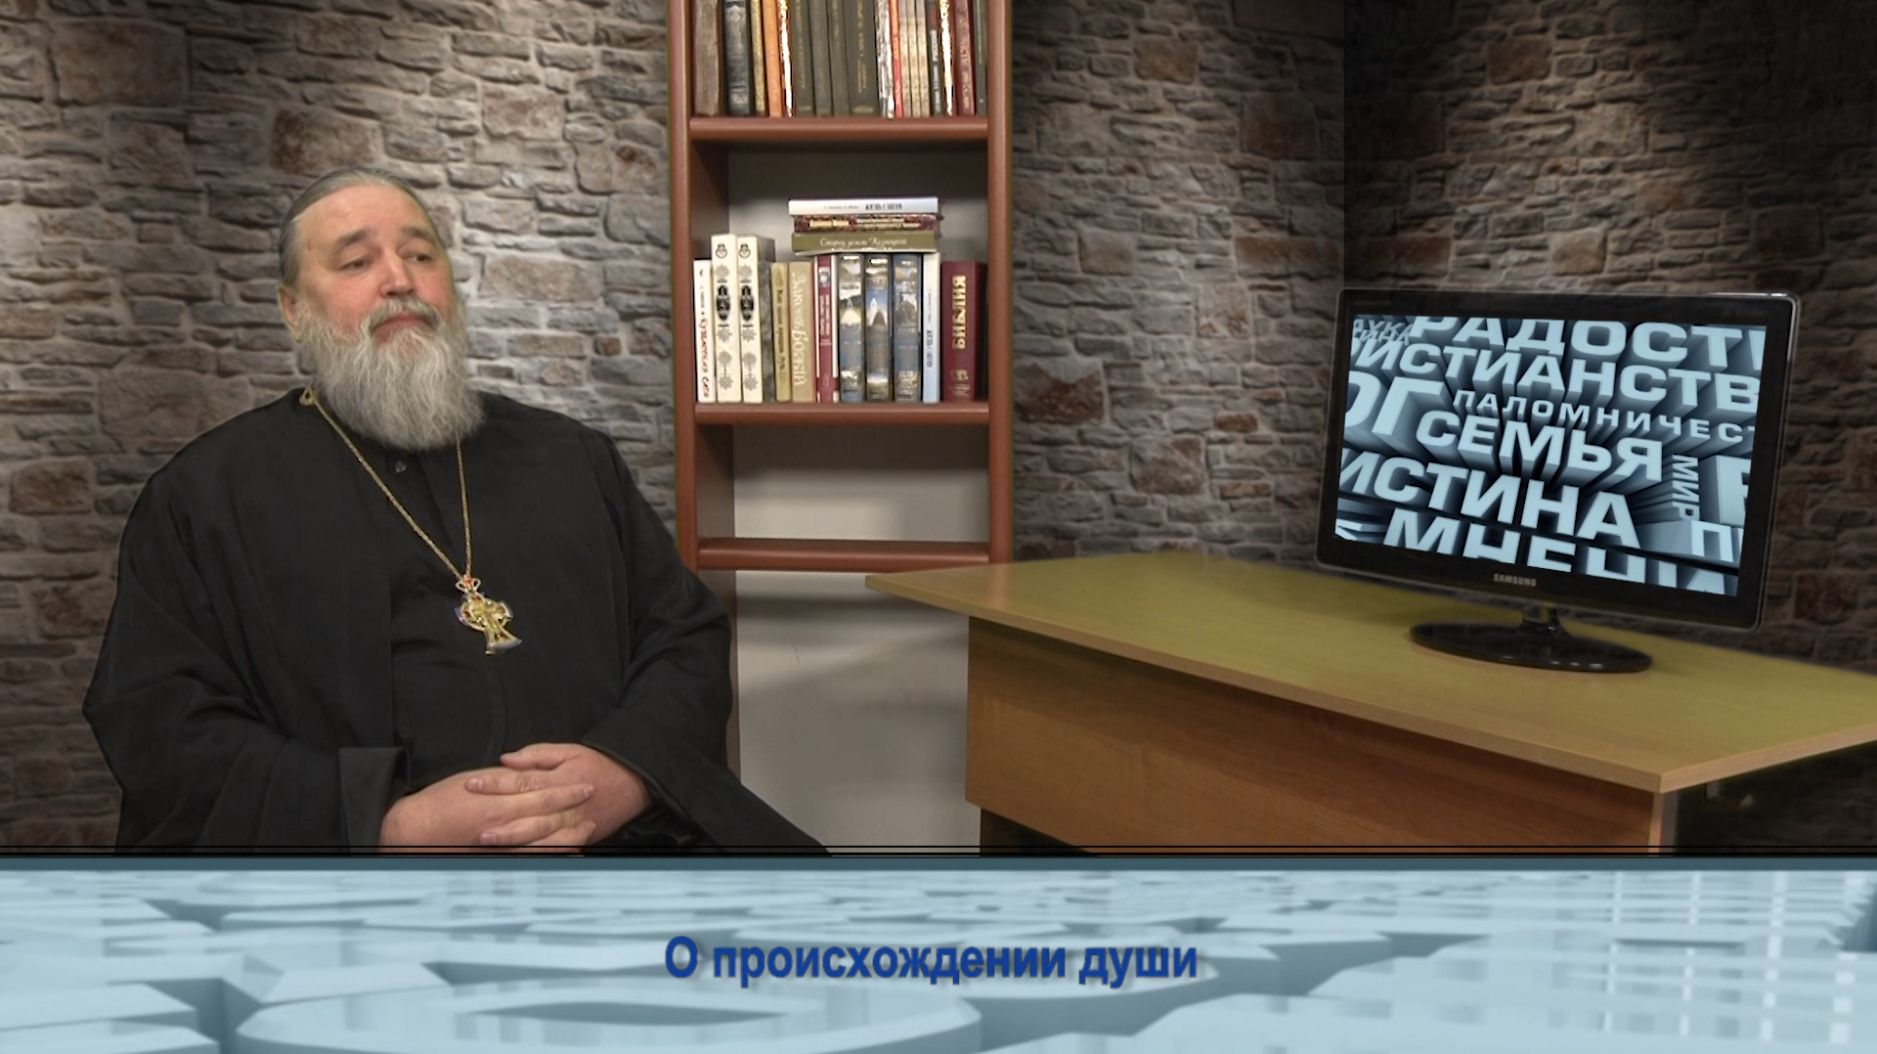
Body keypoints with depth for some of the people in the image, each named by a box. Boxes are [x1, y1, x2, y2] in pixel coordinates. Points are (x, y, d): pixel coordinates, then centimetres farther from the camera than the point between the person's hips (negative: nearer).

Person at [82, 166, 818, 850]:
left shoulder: (573, 459, 17)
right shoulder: (204, 494, 8)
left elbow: (689, 635, 14)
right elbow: (159, 728, 0)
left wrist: (626, 773, -7)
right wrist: (391, 825, -14)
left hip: (613, 834, 2)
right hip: (364, 839, -2)